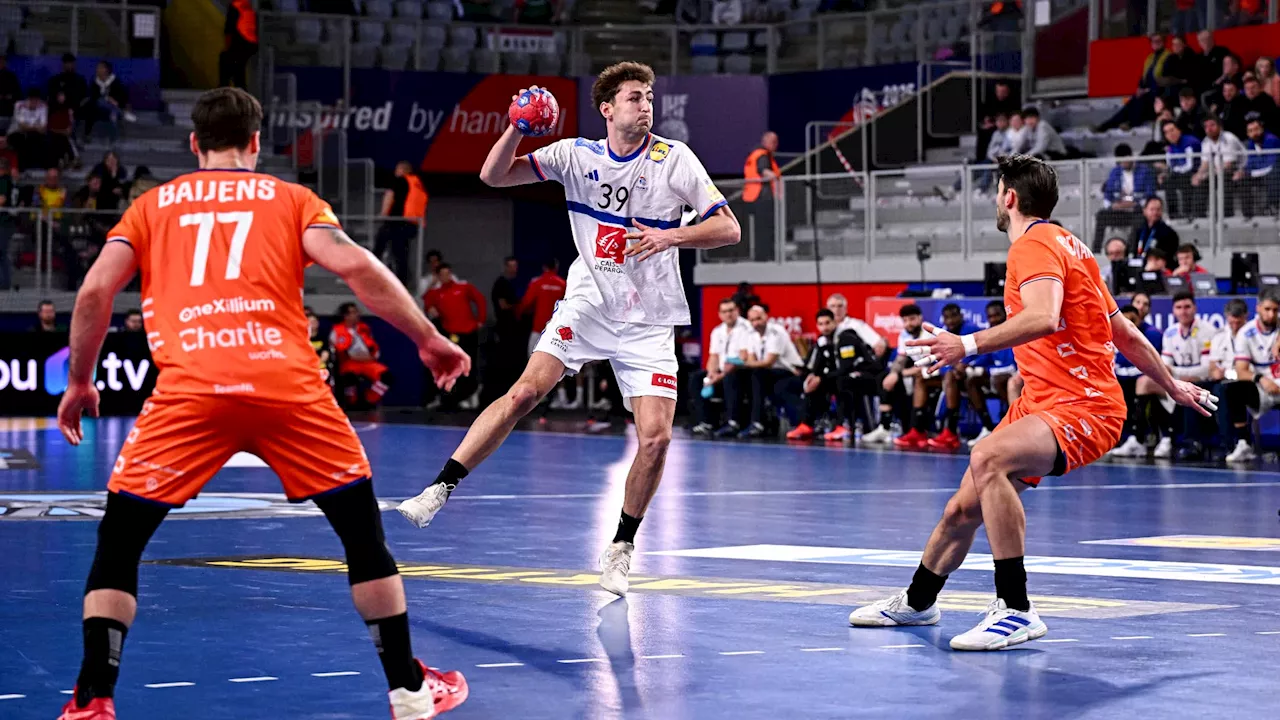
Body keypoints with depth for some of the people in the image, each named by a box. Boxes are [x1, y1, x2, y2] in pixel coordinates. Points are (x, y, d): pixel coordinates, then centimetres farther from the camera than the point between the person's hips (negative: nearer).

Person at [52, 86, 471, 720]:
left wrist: (79, 382, 21)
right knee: (363, 533, 16)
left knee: (117, 543, 14)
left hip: (190, 389, 0)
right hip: (286, 384, 0)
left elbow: (95, 291, 9)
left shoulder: (153, 205, 20)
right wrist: (428, 340, 8)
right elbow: (355, 268, 2)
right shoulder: (291, 199, 18)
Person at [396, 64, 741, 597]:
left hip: (649, 323, -1)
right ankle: (441, 488, -9)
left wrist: (671, 236, -24)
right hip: (586, 307, 1)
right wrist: (517, 127, -20)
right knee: (524, 394, -16)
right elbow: (493, 176, -3)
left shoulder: (674, 159, -6)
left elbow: (728, 229, -8)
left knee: (656, 438, -12)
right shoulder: (577, 154, -1)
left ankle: (620, 548, 7)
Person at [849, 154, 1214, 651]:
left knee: (987, 459, -35)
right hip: (1039, 404, 10)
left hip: (1082, 409, -10)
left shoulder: (1034, 243, -12)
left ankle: (1016, 610, -34)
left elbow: (1043, 317, -33)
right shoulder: (1065, 246, 18)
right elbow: (1126, 333, 25)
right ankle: (917, 602, 36)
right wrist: (1171, 386, 33)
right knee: (963, 509, 13)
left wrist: (969, 345, -39)